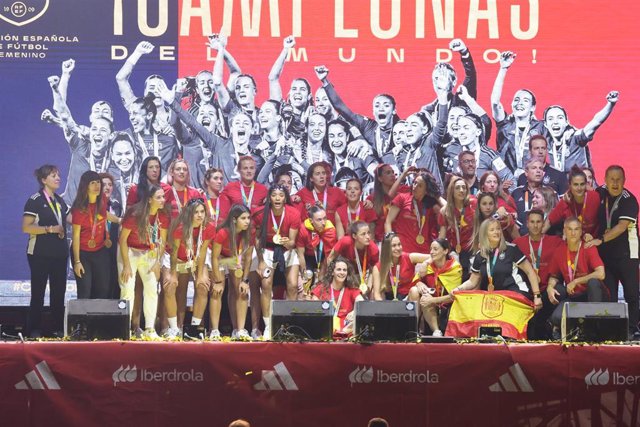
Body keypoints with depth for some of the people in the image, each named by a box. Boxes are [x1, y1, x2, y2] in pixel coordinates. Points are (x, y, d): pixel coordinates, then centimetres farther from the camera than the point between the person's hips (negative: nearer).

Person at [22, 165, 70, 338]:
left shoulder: (59, 200, 14)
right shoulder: (35, 200, -7)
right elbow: (26, 227, -14)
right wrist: (50, 229, -19)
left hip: (59, 253, 6)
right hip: (40, 254, -6)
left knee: (59, 291, 6)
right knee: (38, 291, -2)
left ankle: (59, 328, 12)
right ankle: (34, 330, 3)